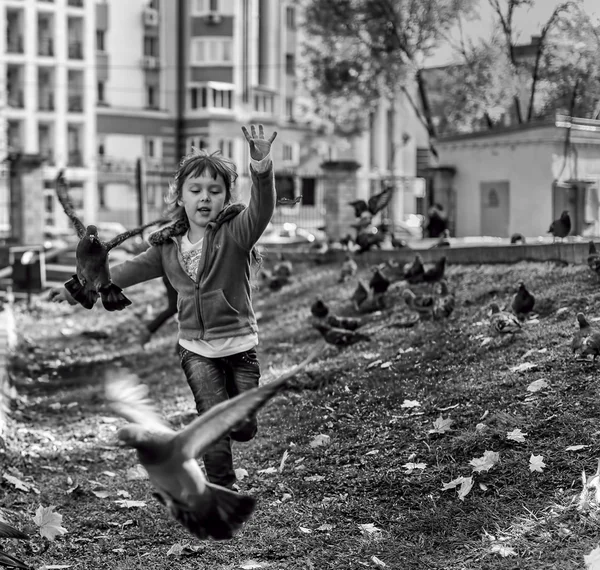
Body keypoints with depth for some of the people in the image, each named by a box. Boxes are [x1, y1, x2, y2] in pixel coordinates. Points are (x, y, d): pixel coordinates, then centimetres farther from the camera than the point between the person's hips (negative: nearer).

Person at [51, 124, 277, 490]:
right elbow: (132, 270, 15)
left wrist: (262, 167, -49)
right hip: (197, 348, 2)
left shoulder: (236, 232, -10)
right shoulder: (169, 246, 3)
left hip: (240, 345, -2)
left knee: (244, 429, 3)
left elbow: (262, 208, -30)